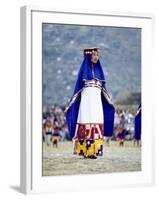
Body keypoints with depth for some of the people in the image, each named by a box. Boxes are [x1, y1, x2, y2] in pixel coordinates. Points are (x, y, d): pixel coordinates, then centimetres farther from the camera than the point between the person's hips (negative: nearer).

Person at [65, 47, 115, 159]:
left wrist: (110, 102, 17)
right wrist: (70, 104, 2)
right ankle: (85, 151, -12)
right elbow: (78, 86, 5)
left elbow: (103, 88, 19)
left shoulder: (99, 69, 17)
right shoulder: (84, 69, 6)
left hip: (97, 100, 4)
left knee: (97, 125, -5)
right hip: (86, 99, -4)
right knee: (86, 125, -11)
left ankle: (94, 151, -4)